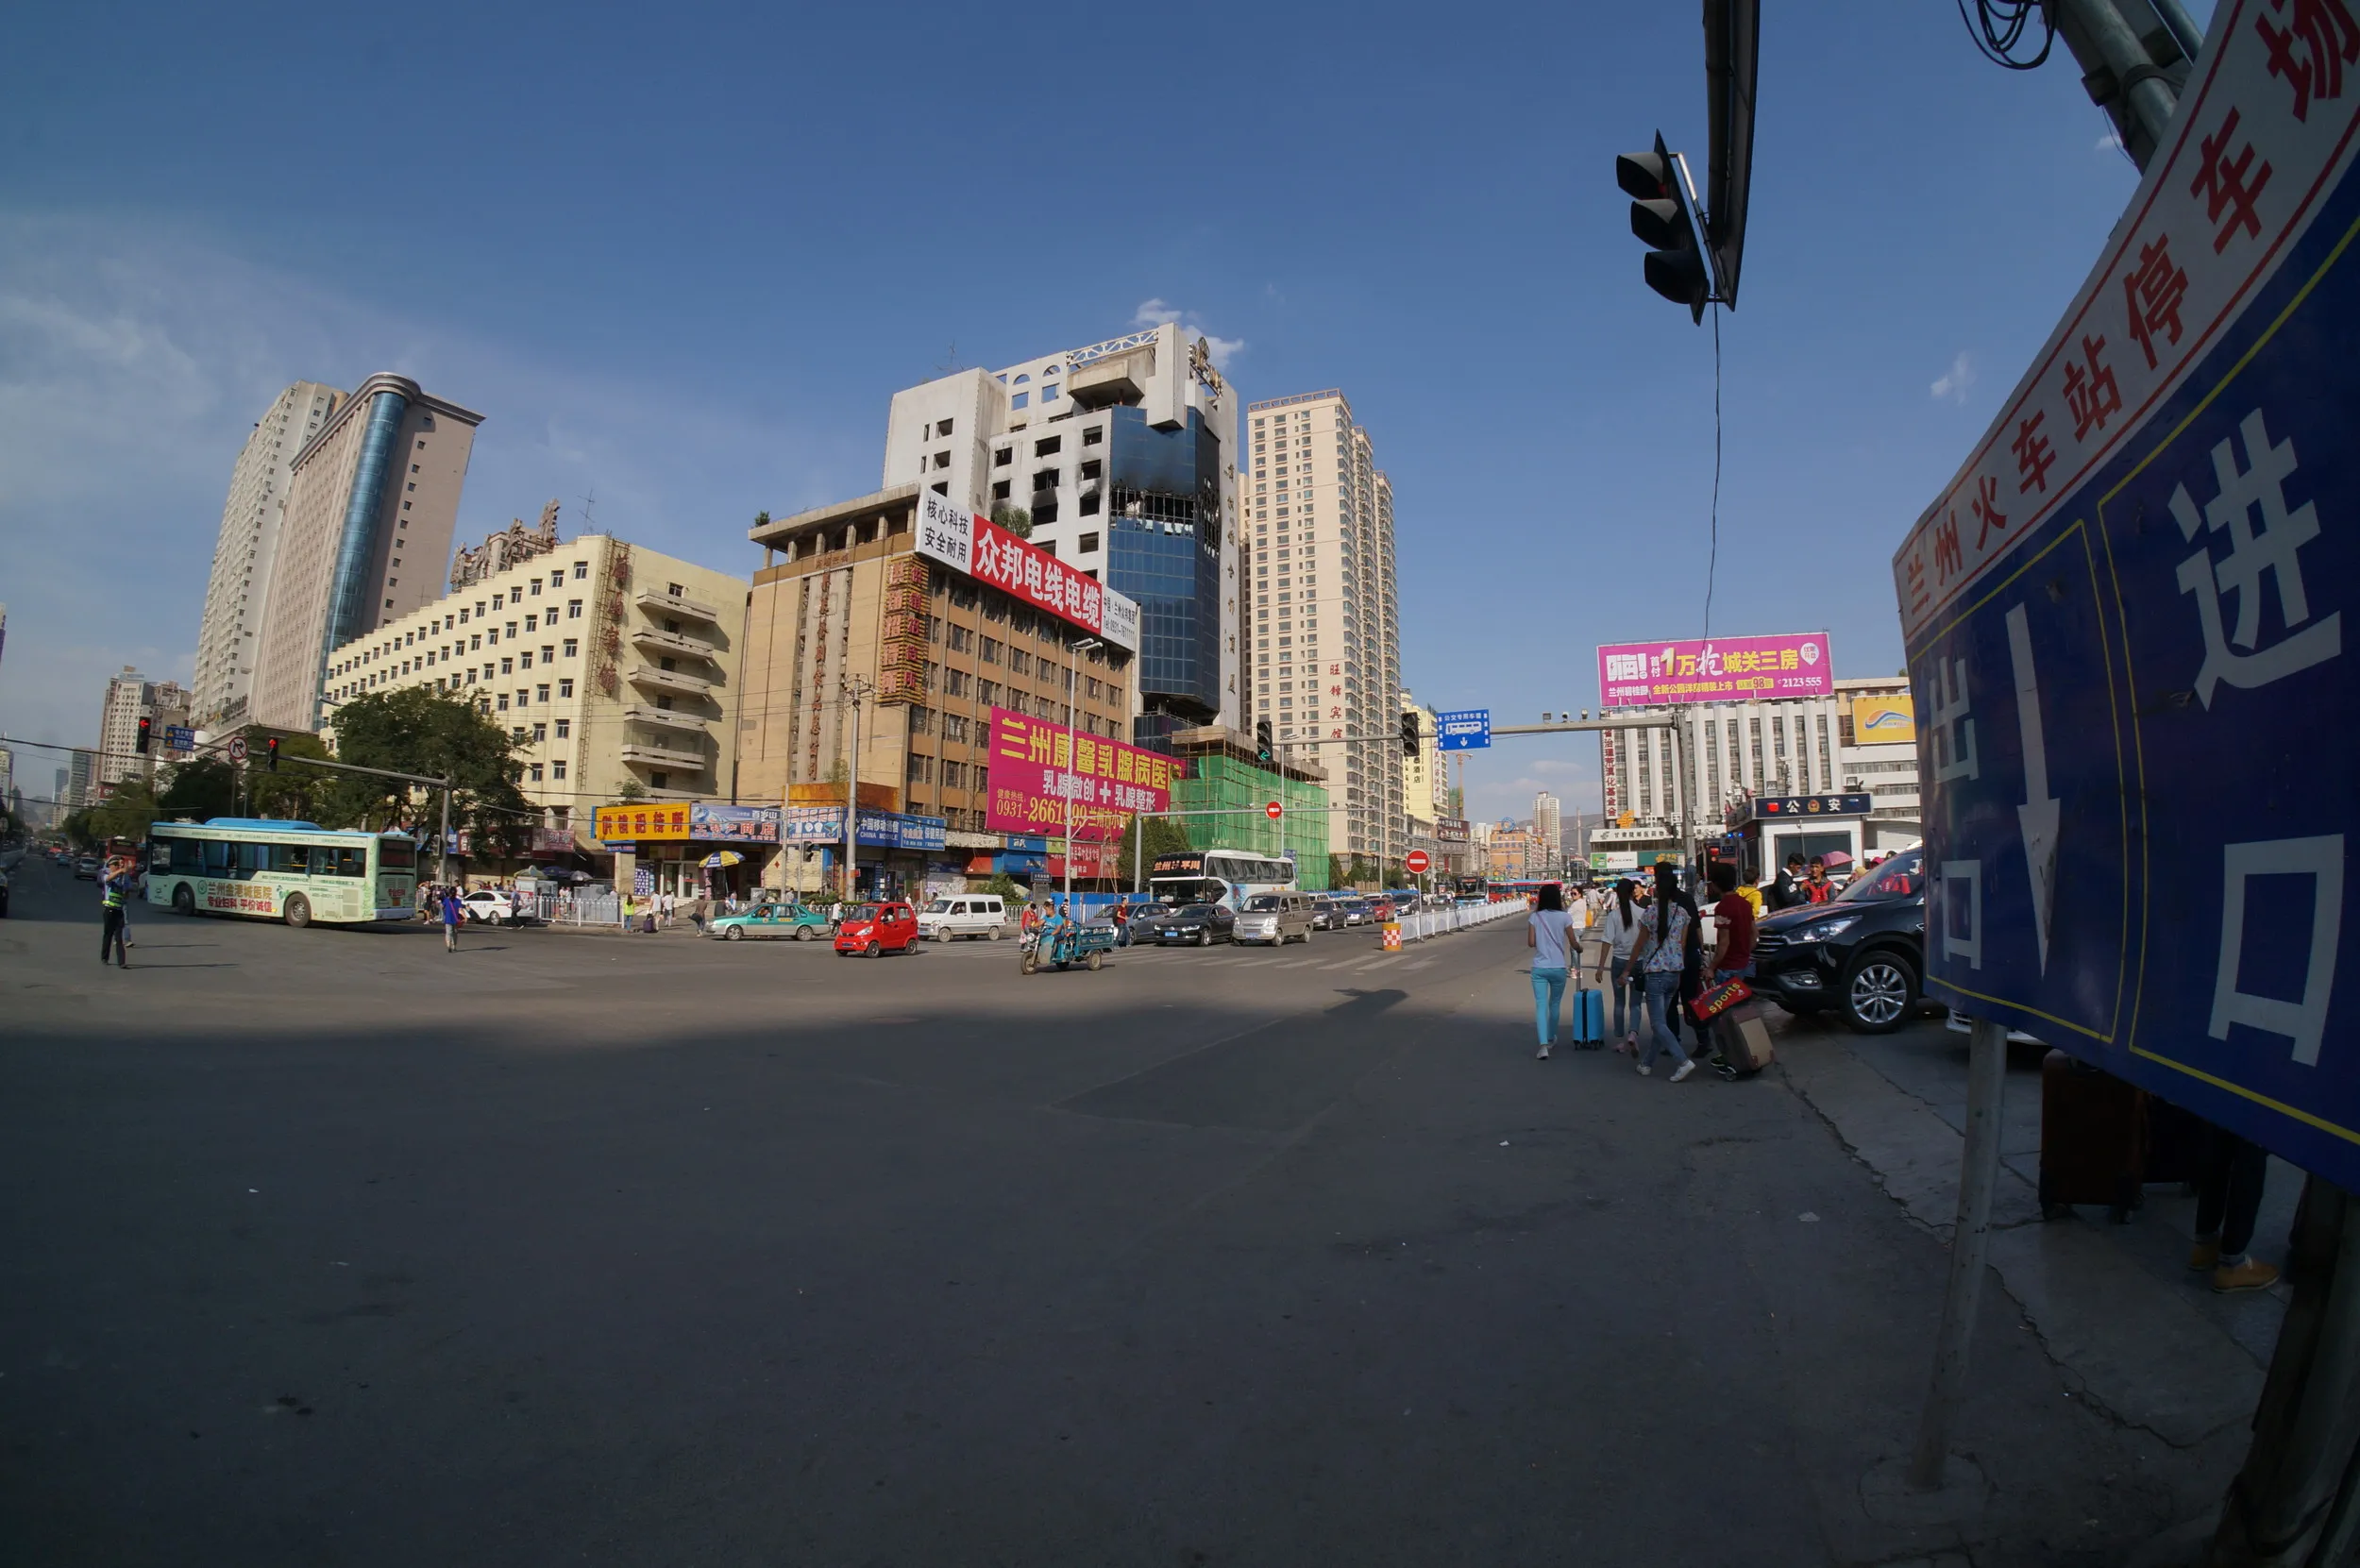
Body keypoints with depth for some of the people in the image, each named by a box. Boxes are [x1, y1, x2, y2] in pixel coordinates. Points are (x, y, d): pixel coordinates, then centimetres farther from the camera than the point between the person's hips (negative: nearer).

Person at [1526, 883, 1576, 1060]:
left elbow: (1531, 943, -3)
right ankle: (1551, 1038, 34)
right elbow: (1573, 943, 1)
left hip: (1539, 968, 0)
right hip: (1559, 967, 0)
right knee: (1555, 1004, 19)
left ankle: (1543, 1044, -17)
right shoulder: (1564, 917, -5)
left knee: (1541, 1005, -3)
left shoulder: (1534, 917, -3)